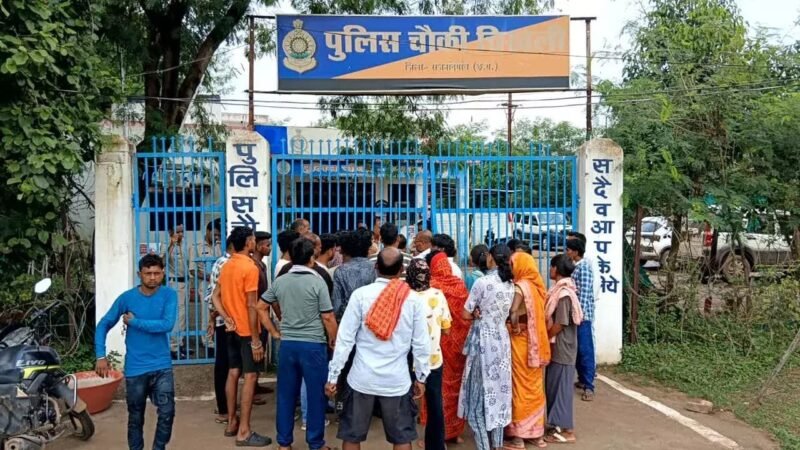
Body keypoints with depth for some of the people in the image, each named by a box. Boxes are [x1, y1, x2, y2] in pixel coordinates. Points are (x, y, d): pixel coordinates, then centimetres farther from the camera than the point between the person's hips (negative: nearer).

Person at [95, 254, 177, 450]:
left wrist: (134, 322, -15)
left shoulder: (169, 295, -6)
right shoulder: (127, 298, -5)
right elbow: (103, 325, 0)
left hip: (162, 366, 0)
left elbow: (167, 325, -20)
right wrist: (101, 356, -8)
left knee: (167, 412, -3)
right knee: (136, 417, 12)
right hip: (135, 368, 0)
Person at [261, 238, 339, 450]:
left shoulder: (280, 281, 4)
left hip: (287, 343, 5)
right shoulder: (317, 281, -11)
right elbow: (328, 317, -12)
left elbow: (261, 306, 16)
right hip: (313, 345, -4)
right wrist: (334, 340, 2)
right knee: (316, 394, 7)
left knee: (286, 394, 13)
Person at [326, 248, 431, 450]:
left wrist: (333, 375, -1)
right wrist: (421, 377, 9)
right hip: (397, 380, 1)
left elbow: (345, 338, -8)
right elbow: (421, 343, -3)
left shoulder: (360, 294, -8)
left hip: (362, 378, 0)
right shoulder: (413, 299, -6)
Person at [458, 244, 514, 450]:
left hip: (484, 339, -6)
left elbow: (465, 314, -10)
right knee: (499, 389, 13)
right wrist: (485, 314, 0)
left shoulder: (483, 281, -15)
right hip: (502, 338, 7)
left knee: (480, 391, 2)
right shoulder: (510, 284, 6)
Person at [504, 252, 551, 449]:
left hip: (521, 342, -7)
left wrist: (515, 329, -11)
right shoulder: (537, 286, 6)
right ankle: (536, 432, 23)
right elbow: (544, 316, 9)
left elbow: (513, 315, -28)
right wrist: (533, 331, 11)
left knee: (521, 386, 1)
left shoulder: (520, 287, -16)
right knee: (535, 386, 14)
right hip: (536, 343, 7)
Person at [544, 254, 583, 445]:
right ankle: (558, 424, 25)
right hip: (556, 348, 9)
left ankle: (566, 430, 9)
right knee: (554, 387, 15)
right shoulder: (560, 290, 9)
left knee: (560, 388, 0)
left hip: (561, 349, -9)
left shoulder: (564, 294, -20)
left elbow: (559, 324, -21)